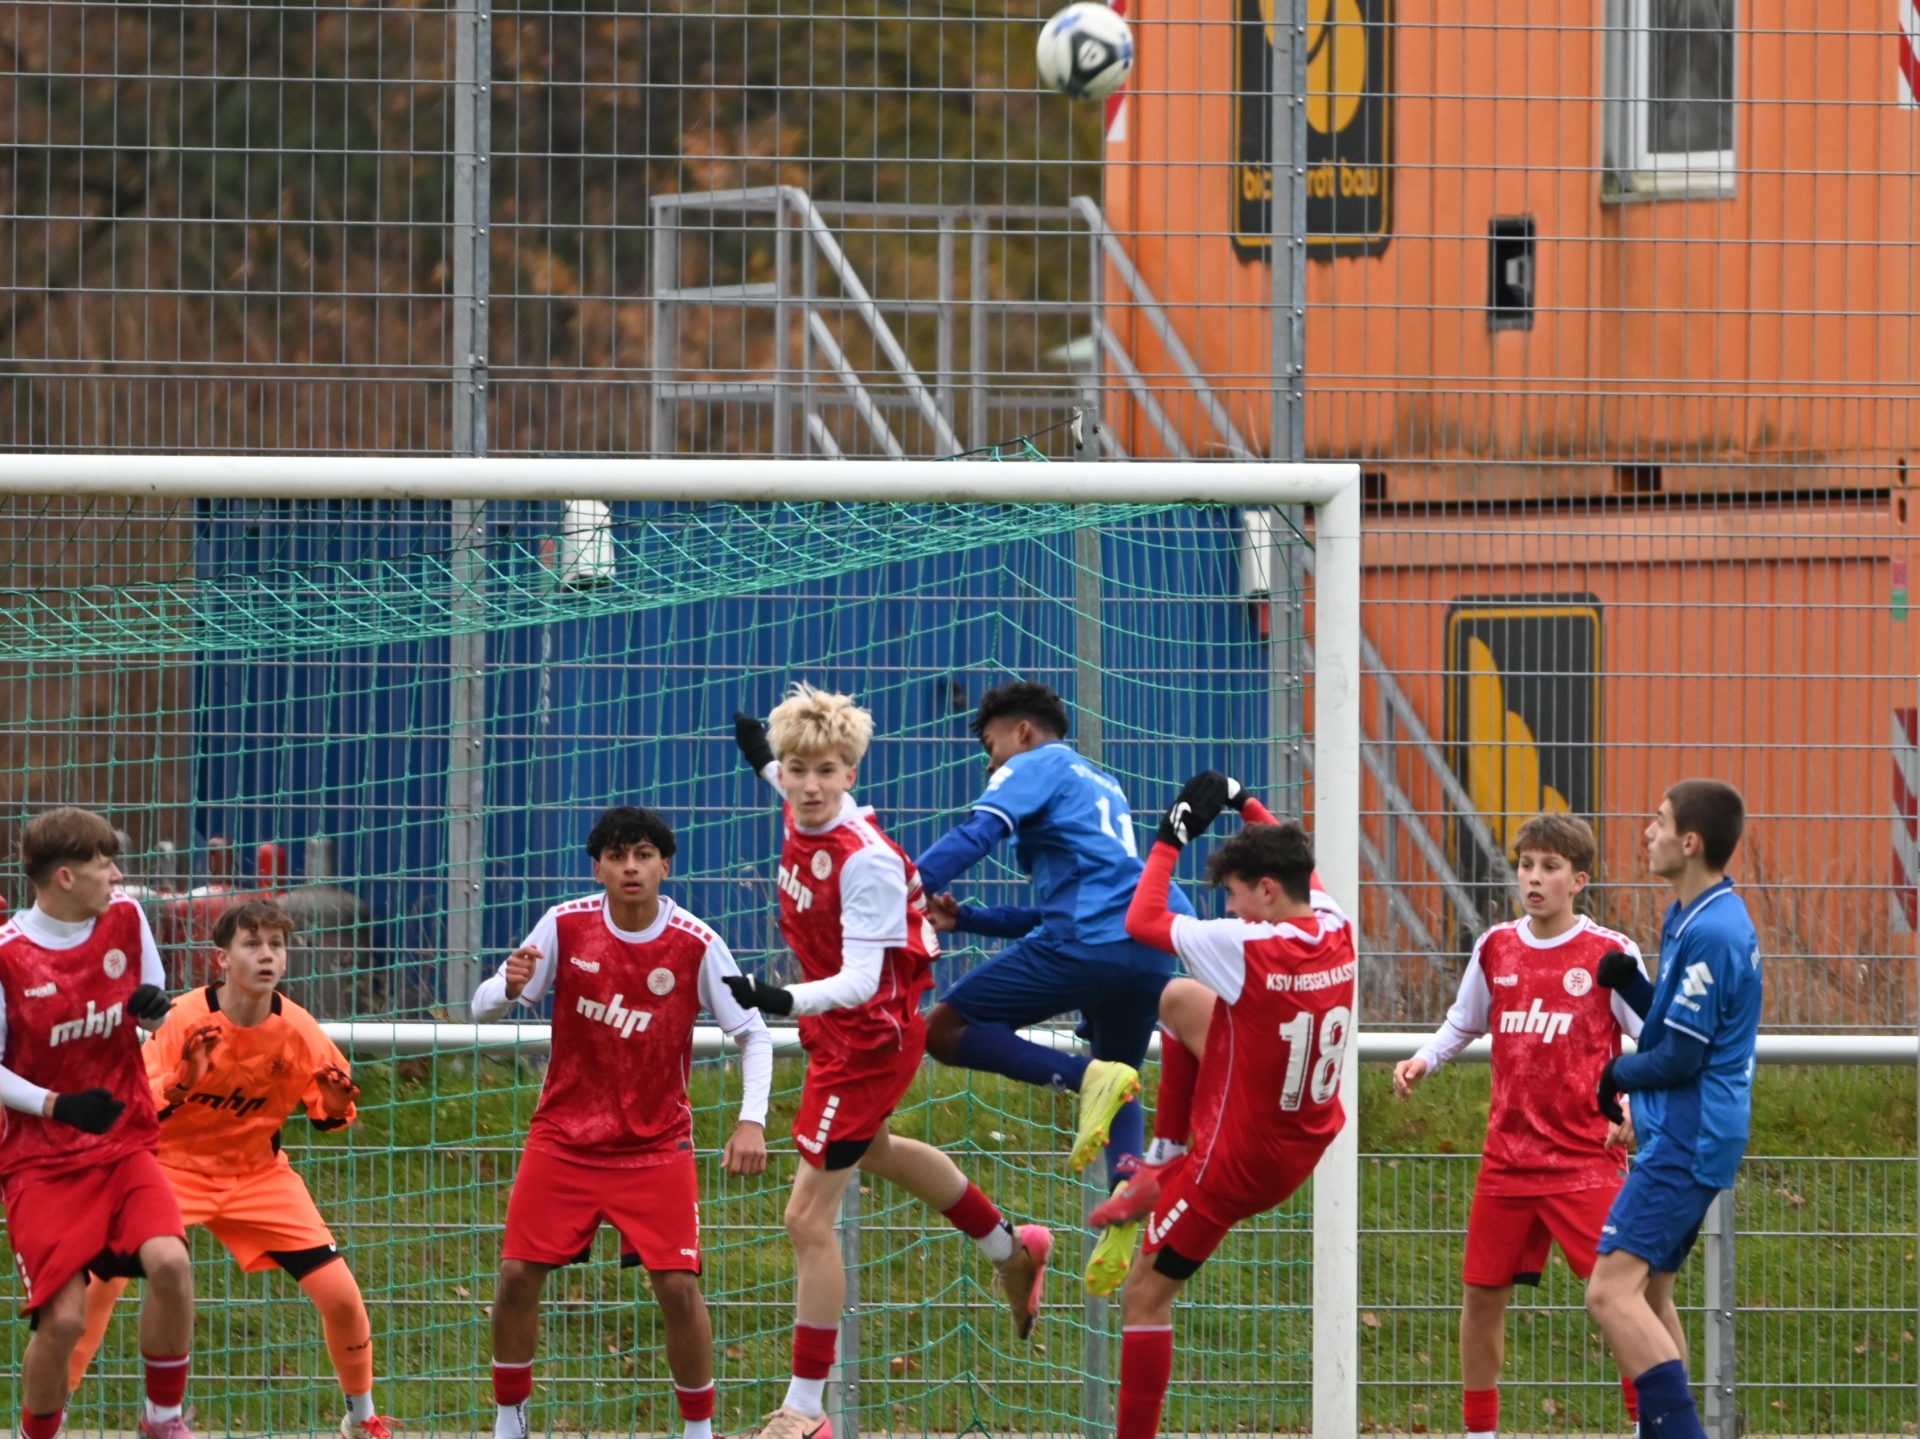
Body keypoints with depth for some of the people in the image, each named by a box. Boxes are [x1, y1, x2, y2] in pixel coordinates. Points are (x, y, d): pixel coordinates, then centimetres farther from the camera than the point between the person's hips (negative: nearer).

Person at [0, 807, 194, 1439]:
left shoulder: (124, 919, 0)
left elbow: (154, 1007, 15)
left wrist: (154, 1008, -10)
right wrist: (58, 1106, -23)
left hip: (125, 1145, 4)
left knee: (168, 1262, -23)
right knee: (62, 1319, -14)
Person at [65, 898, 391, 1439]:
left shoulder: (296, 1029, -13)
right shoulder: (185, 1019, -21)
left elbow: (328, 1115, -1)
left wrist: (337, 1102, -25)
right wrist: (182, 1082, -40)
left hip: (259, 1174, 2)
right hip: (174, 1166, -2)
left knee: (341, 1296, -8)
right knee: (103, 1277, -25)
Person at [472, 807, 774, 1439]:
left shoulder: (696, 945, -11)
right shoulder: (566, 925, -8)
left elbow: (753, 1032, -4)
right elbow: (483, 1008, -4)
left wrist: (752, 1121, -17)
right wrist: (509, 988, -29)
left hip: (656, 1145, -1)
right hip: (562, 1140, 1)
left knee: (678, 1286, -10)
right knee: (518, 1275, -6)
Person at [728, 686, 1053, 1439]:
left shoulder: (866, 862, -33)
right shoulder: (806, 818, -10)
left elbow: (859, 981, -36)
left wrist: (783, 1001, -52)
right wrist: (763, 757, 28)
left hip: (867, 1037, -10)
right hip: (835, 1029, 10)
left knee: (809, 1217, -10)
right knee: (870, 1149, 35)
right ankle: (1012, 1250, 57)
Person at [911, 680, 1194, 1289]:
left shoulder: (1036, 767, 10)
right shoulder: (1104, 787, 35)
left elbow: (976, 834, -10)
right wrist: (964, 918, 32)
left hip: (1087, 941, -8)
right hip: (1154, 950, 8)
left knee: (946, 1030, -2)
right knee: (1118, 1081, 28)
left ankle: (1089, 1078, -21)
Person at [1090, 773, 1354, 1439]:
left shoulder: (1246, 948, -29)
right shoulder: (1336, 931, -7)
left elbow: (1141, 921, -17)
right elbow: (1299, 865, 17)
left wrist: (1172, 837, -8)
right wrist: (1246, 804, 20)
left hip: (1238, 1161, -8)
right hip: (1303, 1146, 8)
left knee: (1144, 1296, 3)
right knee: (1180, 997, 21)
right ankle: (1164, 1175, 26)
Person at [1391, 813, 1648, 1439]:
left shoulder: (1609, 955, -7)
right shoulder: (1495, 948, 6)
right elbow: (1462, 1024, 20)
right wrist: (1422, 1061, 2)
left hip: (1586, 1155, -5)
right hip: (1508, 1154, 5)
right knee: (1483, 1292, 8)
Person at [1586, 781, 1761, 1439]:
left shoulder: (1711, 932, -19)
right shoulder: (1693, 917, 13)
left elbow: (1679, 1056, -19)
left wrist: (1619, 1075, -1)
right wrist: (1630, 982, 0)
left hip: (1685, 1139, -11)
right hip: (1691, 1136, 11)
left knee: (1611, 1291, -19)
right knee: (1648, 1294, 18)